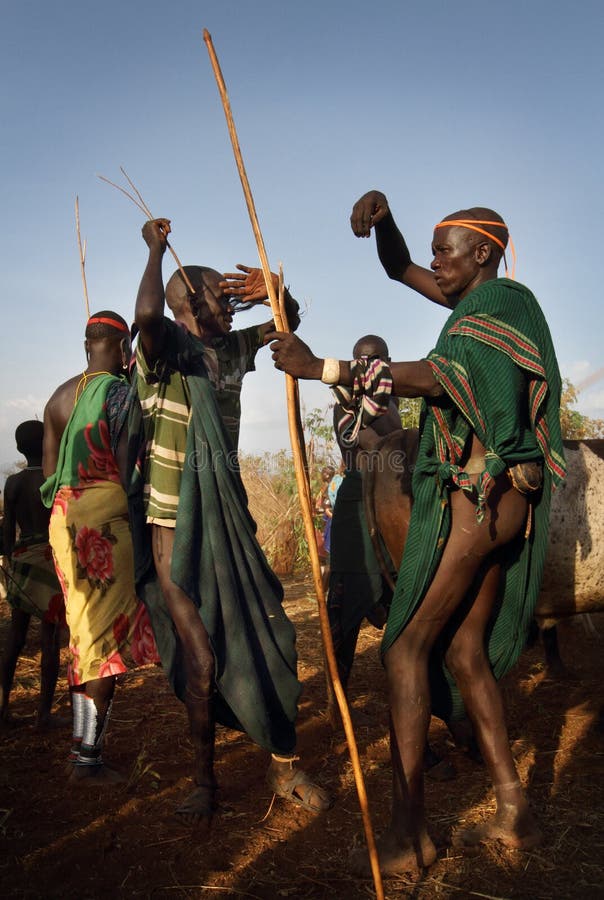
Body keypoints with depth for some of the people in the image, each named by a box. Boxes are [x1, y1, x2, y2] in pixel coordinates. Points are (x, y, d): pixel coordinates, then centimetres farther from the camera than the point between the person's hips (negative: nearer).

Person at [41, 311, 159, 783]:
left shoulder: (60, 396, 15)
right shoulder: (120, 392, -8)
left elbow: (49, 470, 16)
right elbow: (126, 467, -16)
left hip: (63, 517, 8)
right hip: (107, 517, -8)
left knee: (85, 630, 15)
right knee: (105, 637, -2)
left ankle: (83, 741, 24)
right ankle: (89, 757, 4)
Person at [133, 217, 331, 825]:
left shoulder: (231, 349, 11)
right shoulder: (166, 345, -8)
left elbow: (288, 320, 25)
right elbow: (147, 312, -33)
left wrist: (273, 292, 3)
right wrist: (156, 248, -15)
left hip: (230, 521, 6)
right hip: (176, 529, -6)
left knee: (267, 640, 4)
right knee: (201, 660, -2)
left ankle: (283, 766, 21)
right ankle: (204, 782, 20)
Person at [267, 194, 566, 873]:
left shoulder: (503, 303, -9)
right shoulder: (483, 303, 20)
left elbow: (443, 374, -29)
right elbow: (399, 269, 26)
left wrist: (322, 369, -32)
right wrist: (384, 218, 5)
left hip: (476, 499, -10)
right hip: (496, 503, 10)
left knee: (407, 645, -9)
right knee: (463, 649, 10)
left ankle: (407, 830, -4)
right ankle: (514, 812, 17)